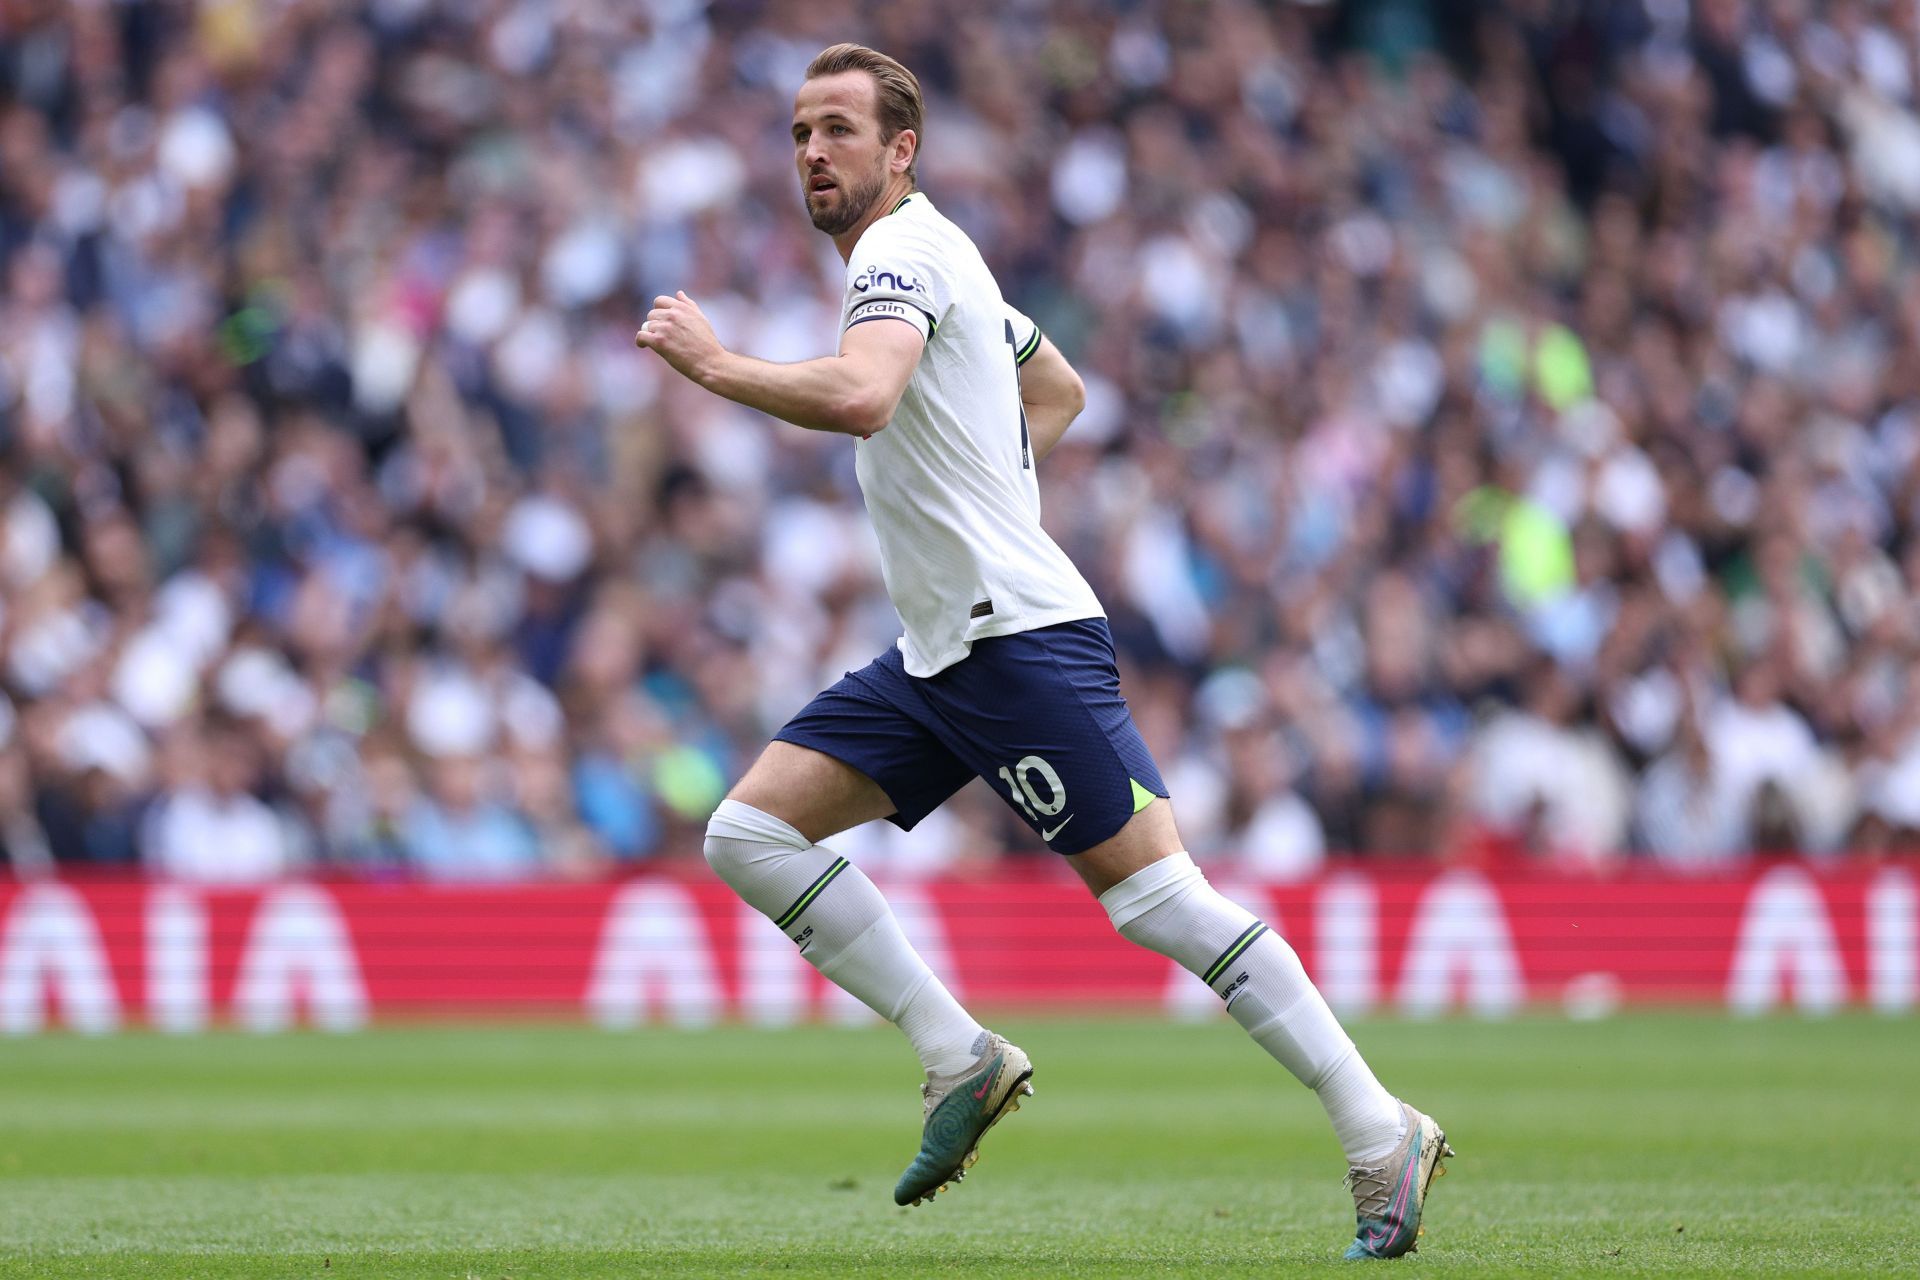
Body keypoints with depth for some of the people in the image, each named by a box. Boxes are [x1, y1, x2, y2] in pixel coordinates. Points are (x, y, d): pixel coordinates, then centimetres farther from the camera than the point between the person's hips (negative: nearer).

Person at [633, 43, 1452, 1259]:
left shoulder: (903, 249, -11)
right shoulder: (927, 255, 19)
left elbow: (858, 396, -32)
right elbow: (1060, 391, 34)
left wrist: (711, 360, -20)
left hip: (1023, 637, -10)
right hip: (938, 652, 10)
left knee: (1159, 896, -13)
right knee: (750, 833, 1)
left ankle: (1384, 1137, -10)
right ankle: (961, 1058, 2)